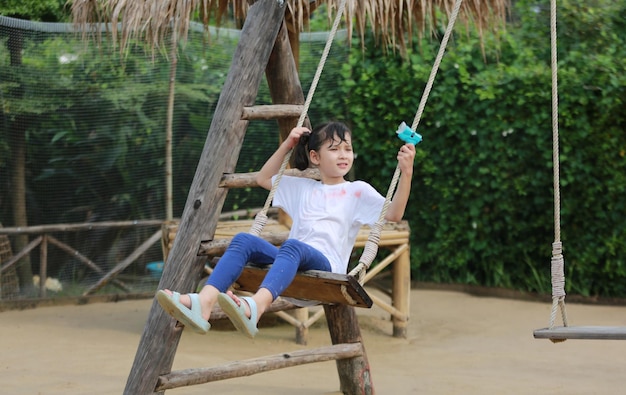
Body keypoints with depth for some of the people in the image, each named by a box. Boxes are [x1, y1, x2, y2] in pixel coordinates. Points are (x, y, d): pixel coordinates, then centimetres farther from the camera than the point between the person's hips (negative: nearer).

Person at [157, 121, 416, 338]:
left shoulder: (358, 191, 12)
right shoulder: (302, 188, 28)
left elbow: (393, 215, -2)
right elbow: (263, 178, 38)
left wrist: (406, 173, -15)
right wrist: (287, 145, 28)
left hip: (325, 265, -5)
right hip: (292, 262, 5)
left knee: (292, 246, -38)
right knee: (244, 240, -23)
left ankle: (255, 307, -68)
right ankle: (203, 303, -47)